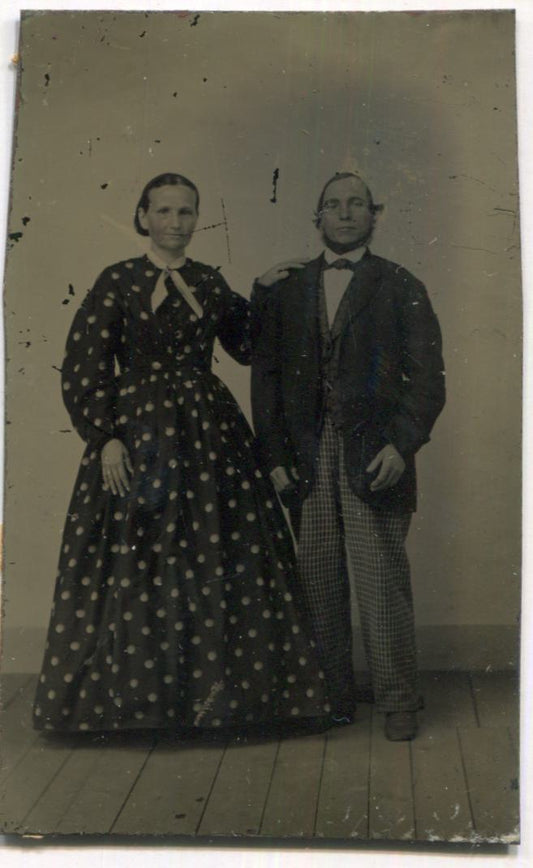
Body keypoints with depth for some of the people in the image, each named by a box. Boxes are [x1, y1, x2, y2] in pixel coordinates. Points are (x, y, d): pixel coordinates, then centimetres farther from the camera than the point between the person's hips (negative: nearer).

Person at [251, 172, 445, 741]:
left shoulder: (400, 287, 7)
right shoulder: (287, 288, 14)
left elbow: (427, 377, 1)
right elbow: (265, 374, 12)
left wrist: (403, 445, -12)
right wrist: (273, 455, 4)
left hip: (374, 455, -2)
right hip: (307, 456, 3)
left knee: (382, 581, -2)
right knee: (319, 581, 5)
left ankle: (397, 701, 12)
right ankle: (331, 698, 19)